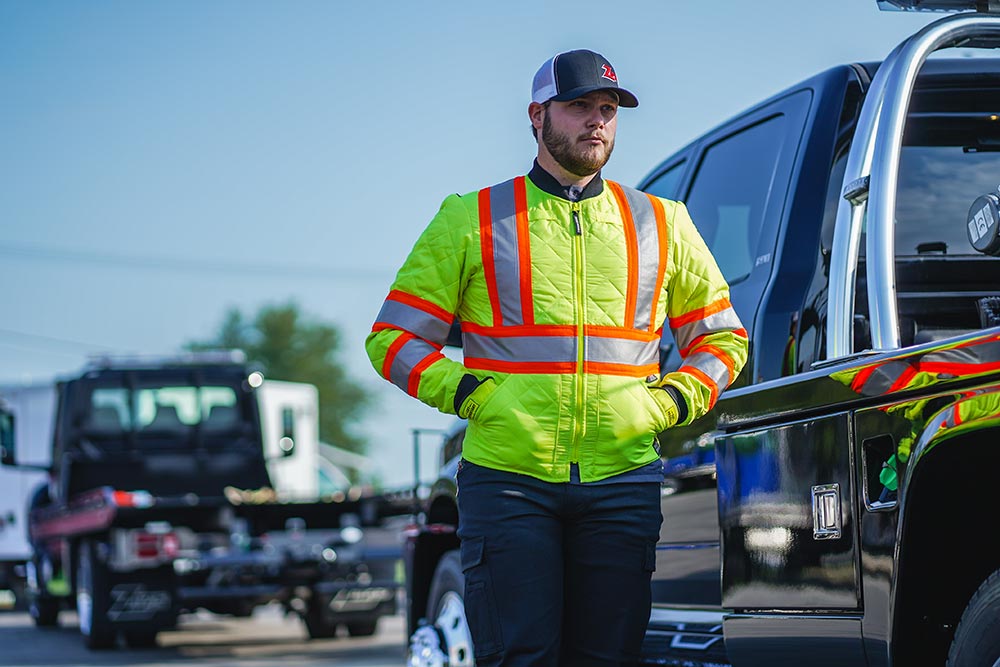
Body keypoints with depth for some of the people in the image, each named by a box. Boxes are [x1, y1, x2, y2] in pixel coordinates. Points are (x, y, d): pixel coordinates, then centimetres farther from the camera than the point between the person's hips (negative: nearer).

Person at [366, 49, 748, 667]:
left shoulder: (661, 224, 14)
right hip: (507, 477, -2)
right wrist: (467, 393, -7)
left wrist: (675, 400, 3)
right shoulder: (473, 220, 7)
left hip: (622, 481, 2)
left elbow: (722, 334, 21)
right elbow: (394, 336, 8)